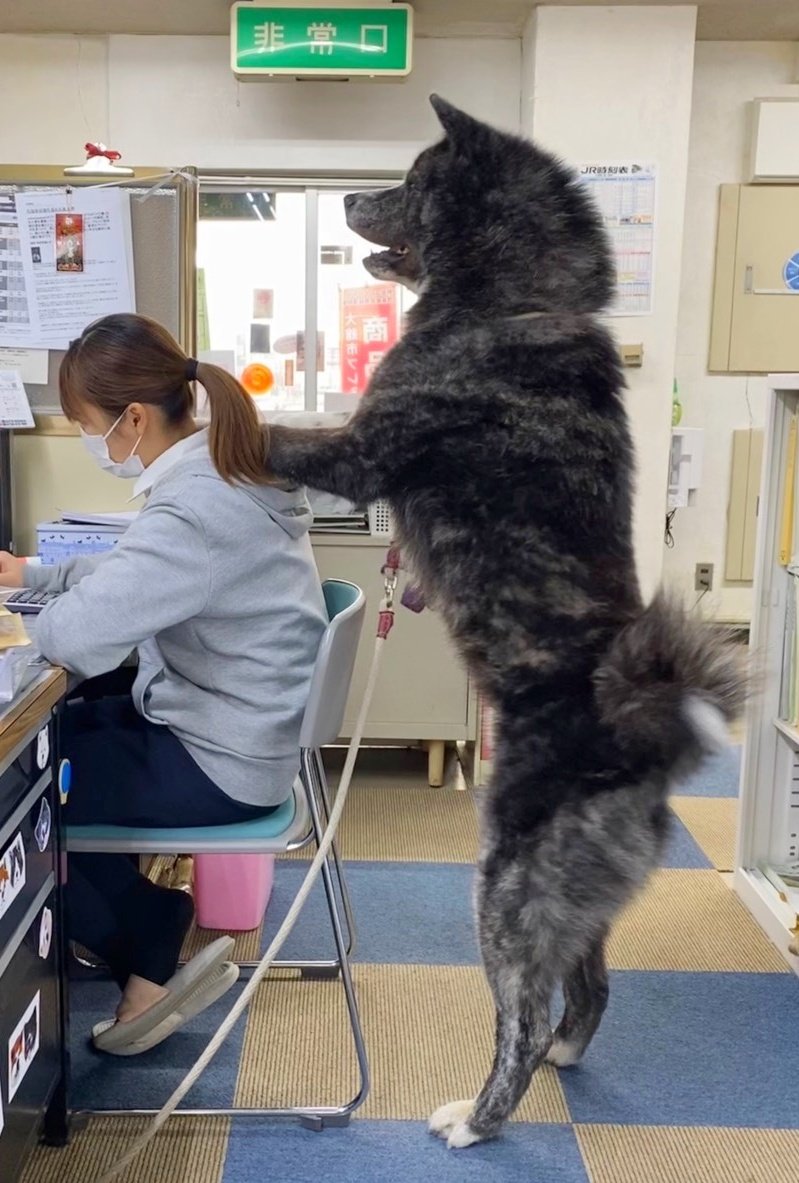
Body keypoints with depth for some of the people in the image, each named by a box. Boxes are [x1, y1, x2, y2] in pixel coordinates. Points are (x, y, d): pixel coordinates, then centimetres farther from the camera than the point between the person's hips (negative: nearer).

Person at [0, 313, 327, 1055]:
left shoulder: (194, 508, -29)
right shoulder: (221, 473, 3)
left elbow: (76, 635, -36)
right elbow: (134, 574, 20)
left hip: (221, 764, -10)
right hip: (232, 730, 10)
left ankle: (152, 973, 19)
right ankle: (150, 941, 20)